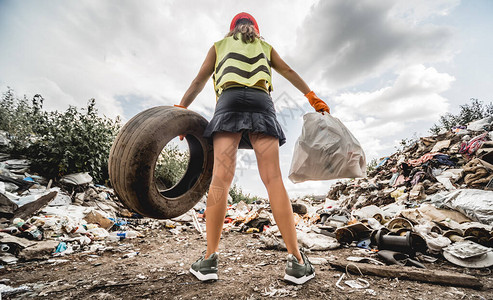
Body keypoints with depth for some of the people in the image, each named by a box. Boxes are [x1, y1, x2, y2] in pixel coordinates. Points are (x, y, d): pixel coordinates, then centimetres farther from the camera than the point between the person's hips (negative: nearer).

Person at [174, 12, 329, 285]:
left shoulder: (219, 45, 31)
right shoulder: (265, 46, 34)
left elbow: (199, 81, 22)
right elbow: (289, 73, 27)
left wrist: (179, 111, 19)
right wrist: (313, 98, 25)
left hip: (230, 100, 0)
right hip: (261, 102, 1)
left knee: (220, 178, -12)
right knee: (273, 178, -11)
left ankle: (209, 259, -12)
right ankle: (296, 261, -11)